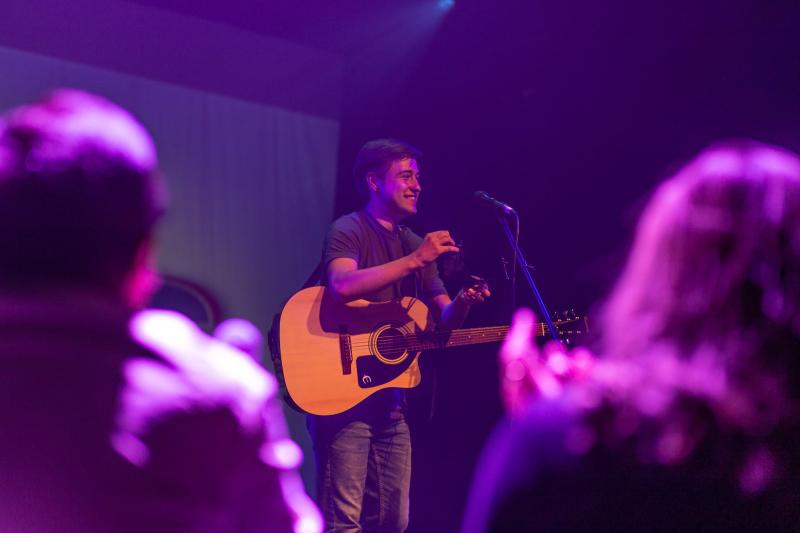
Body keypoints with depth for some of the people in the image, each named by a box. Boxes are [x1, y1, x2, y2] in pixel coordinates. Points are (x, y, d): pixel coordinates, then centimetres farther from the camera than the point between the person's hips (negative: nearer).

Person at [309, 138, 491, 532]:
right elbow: (342, 285, -27)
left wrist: (464, 303, -8)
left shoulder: (415, 244, 17)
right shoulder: (349, 230, -5)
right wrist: (415, 260, -24)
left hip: (390, 399, 8)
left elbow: (444, 318, 15)